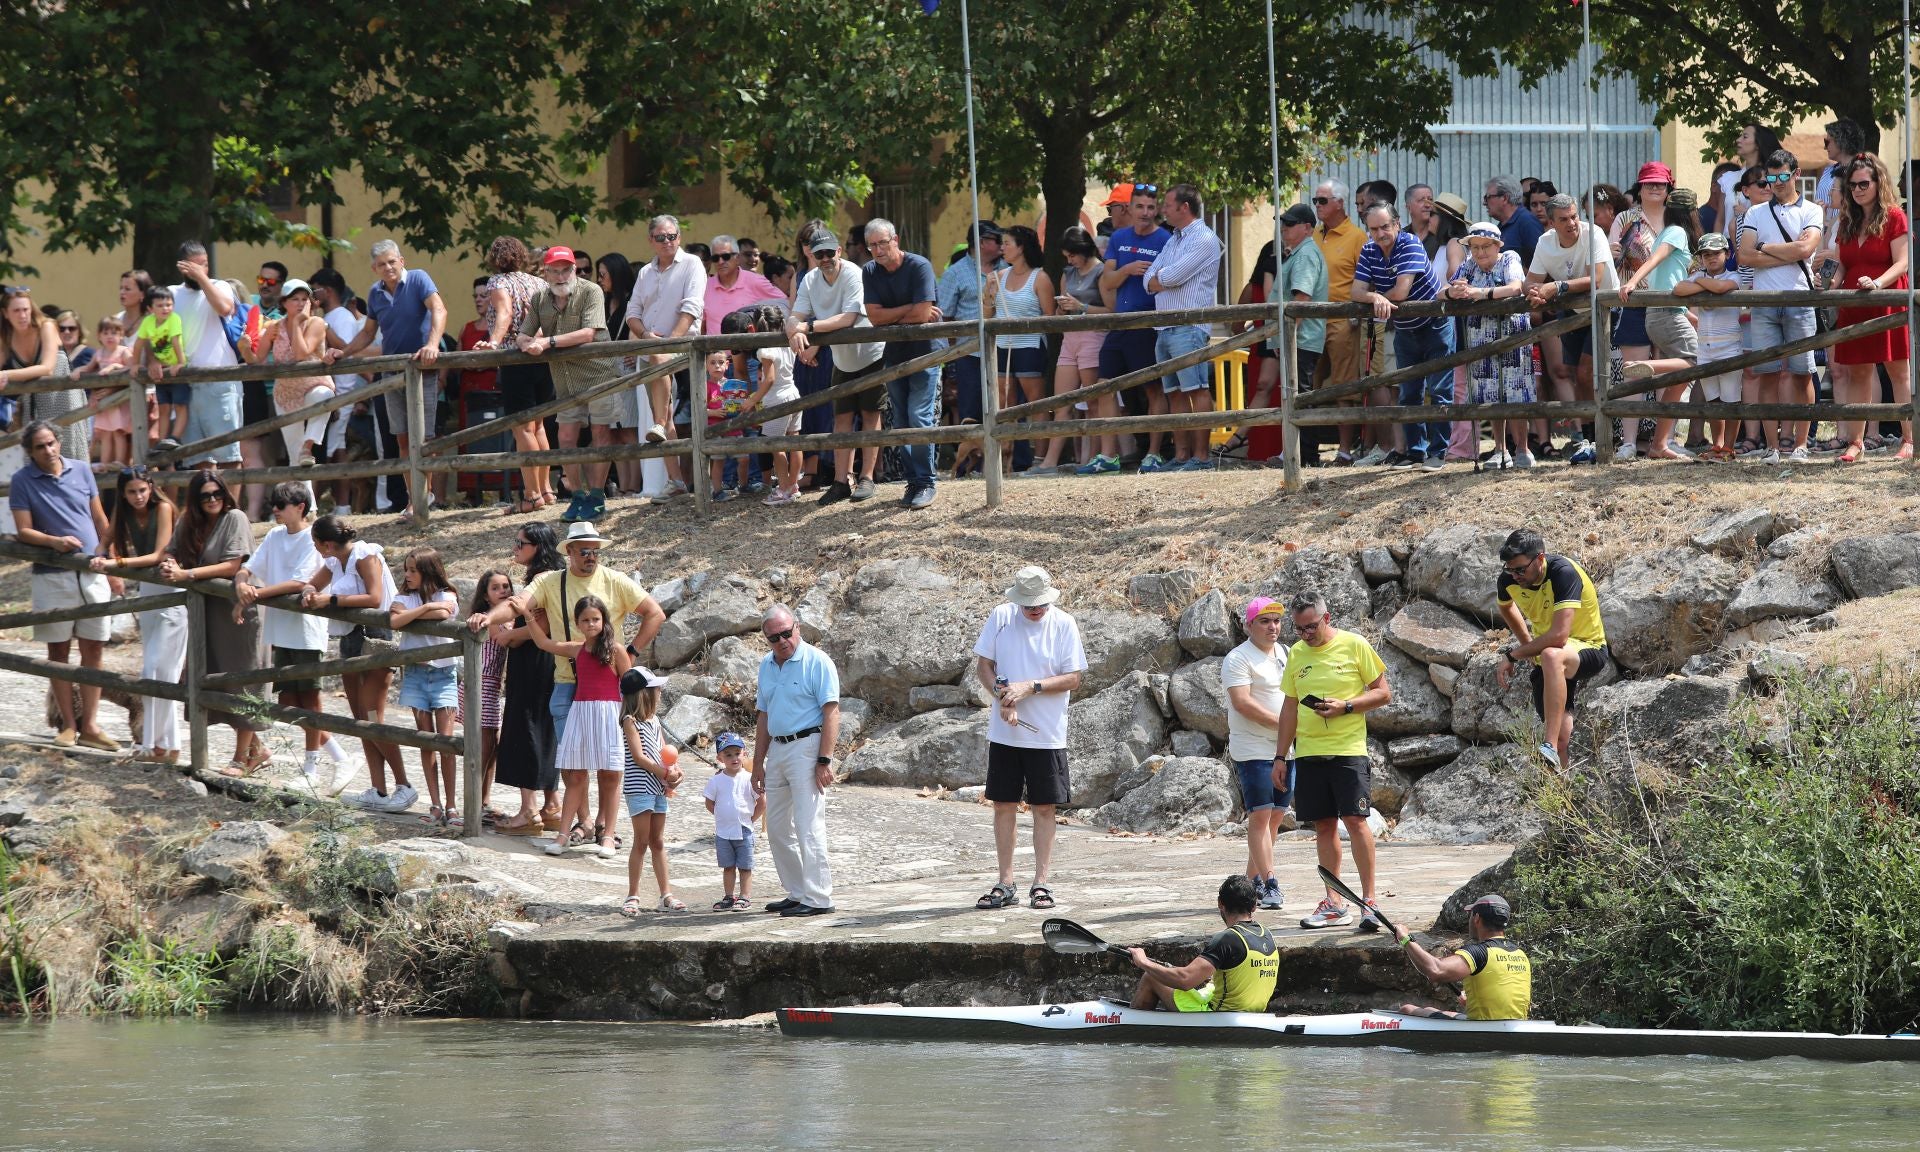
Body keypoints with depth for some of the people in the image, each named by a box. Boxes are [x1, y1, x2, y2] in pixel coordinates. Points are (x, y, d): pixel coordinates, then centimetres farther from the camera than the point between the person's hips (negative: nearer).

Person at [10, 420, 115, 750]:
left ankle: (89, 725, 7)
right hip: (52, 575, -3)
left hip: (92, 572, 3)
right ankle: (69, 725, 10)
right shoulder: (22, 481, -4)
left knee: (93, 649, 3)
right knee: (58, 650, 3)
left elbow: (100, 520, 12)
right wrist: (54, 541, -25)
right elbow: (23, 531, -7)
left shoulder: (81, 471, 5)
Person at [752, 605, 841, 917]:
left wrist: (824, 761, -20)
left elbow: (831, 713, -13)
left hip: (807, 746, -8)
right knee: (777, 829, 11)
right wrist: (758, 763, 18)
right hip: (777, 749, 8)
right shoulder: (767, 665, 14)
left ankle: (818, 898, -11)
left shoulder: (816, 662, -9)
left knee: (809, 826, -12)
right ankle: (796, 893, 19)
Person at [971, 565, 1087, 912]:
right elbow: (983, 665, 4)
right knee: (1003, 805, 4)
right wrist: (1003, 696, -13)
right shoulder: (1001, 617, -1)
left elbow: (1072, 678, -5)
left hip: (1047, 735, -2)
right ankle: (1005, 884, 11)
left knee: (1044, 807, 2)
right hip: (1004, 731, 2)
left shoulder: (1064, 625, -5)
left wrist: (1030, 688, -18)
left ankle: (1041, 883, 8)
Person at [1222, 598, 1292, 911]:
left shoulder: (1282, 654, 15)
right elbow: (1243, 702, -19)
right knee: (1260, 815, -10)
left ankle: (1253, 882, 15)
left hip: (1284, 750, 8)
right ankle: (1269, 886, -14)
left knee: (1276, 816, 8)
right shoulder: (1239, 659, -9)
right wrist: (1282, 723, -18)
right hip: (1253, 750, -8)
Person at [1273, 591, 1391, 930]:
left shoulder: (1354, 645, -2)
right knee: (1323, 825, 5)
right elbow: (1290, 707, 19)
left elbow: (1383, 693, -1)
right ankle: (1334, 904, 8)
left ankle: (1369, 900, -8)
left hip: (1348, 749, -5)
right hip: (1308, 752, 5)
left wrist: (1346, 707, -15)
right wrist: (1280, 756, 16)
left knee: (1355, 819, -12)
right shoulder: (1296, 653, 12)